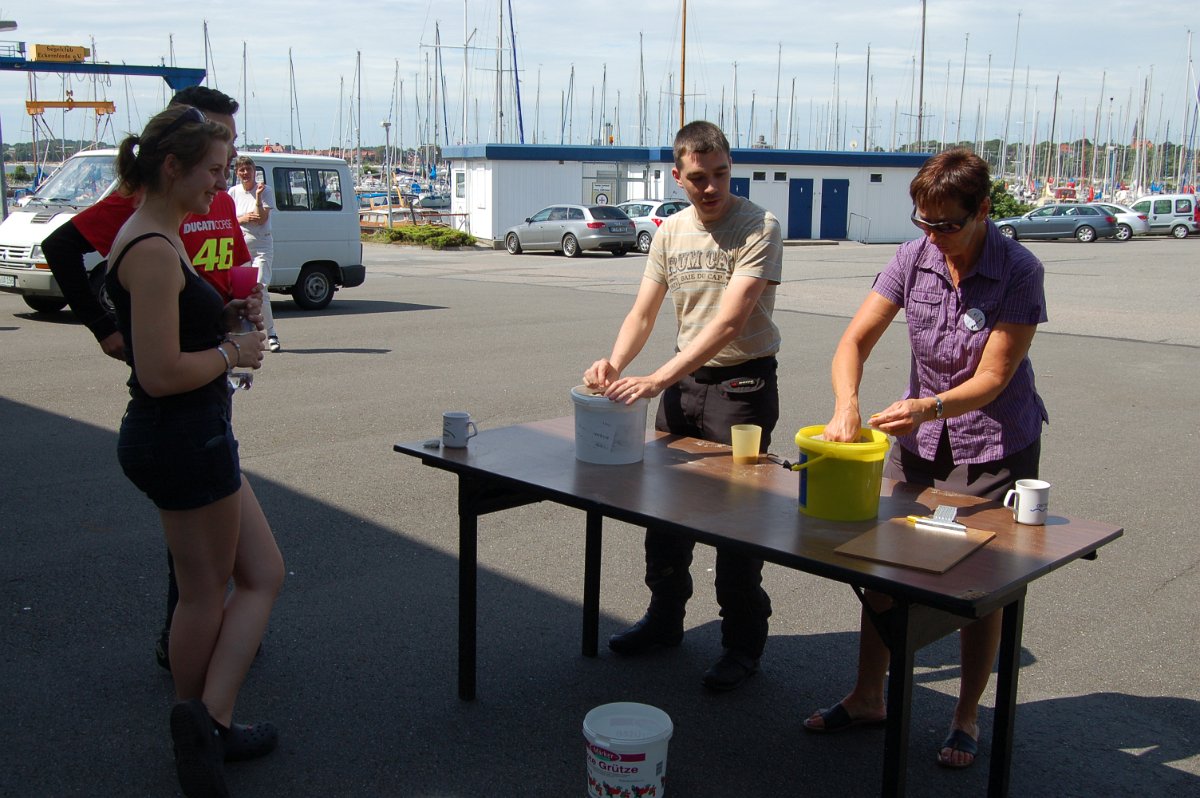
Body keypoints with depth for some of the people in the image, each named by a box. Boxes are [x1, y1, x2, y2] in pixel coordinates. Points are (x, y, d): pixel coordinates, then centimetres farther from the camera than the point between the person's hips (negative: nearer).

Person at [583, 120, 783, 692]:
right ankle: (665, 617, 33)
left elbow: (730, 321, -25)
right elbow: (643, 313, 5)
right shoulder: (670, 232, 5)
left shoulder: (759, 228, -15)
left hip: (743, 384, -6)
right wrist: (614, 363, -16)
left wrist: (658, 379, -32)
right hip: (683, 381, 7)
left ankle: (743, 644, 14)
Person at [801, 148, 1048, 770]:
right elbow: (857, 338, -10)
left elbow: (992, 378, -19)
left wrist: (928, 407, -36)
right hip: (918, 441, 4)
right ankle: (867, 697, 24)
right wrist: (846, 403, -28)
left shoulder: (1019, 272, -17)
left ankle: (967, 718, 24)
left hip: (995, 447, -4)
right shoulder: (913, 258, -7)